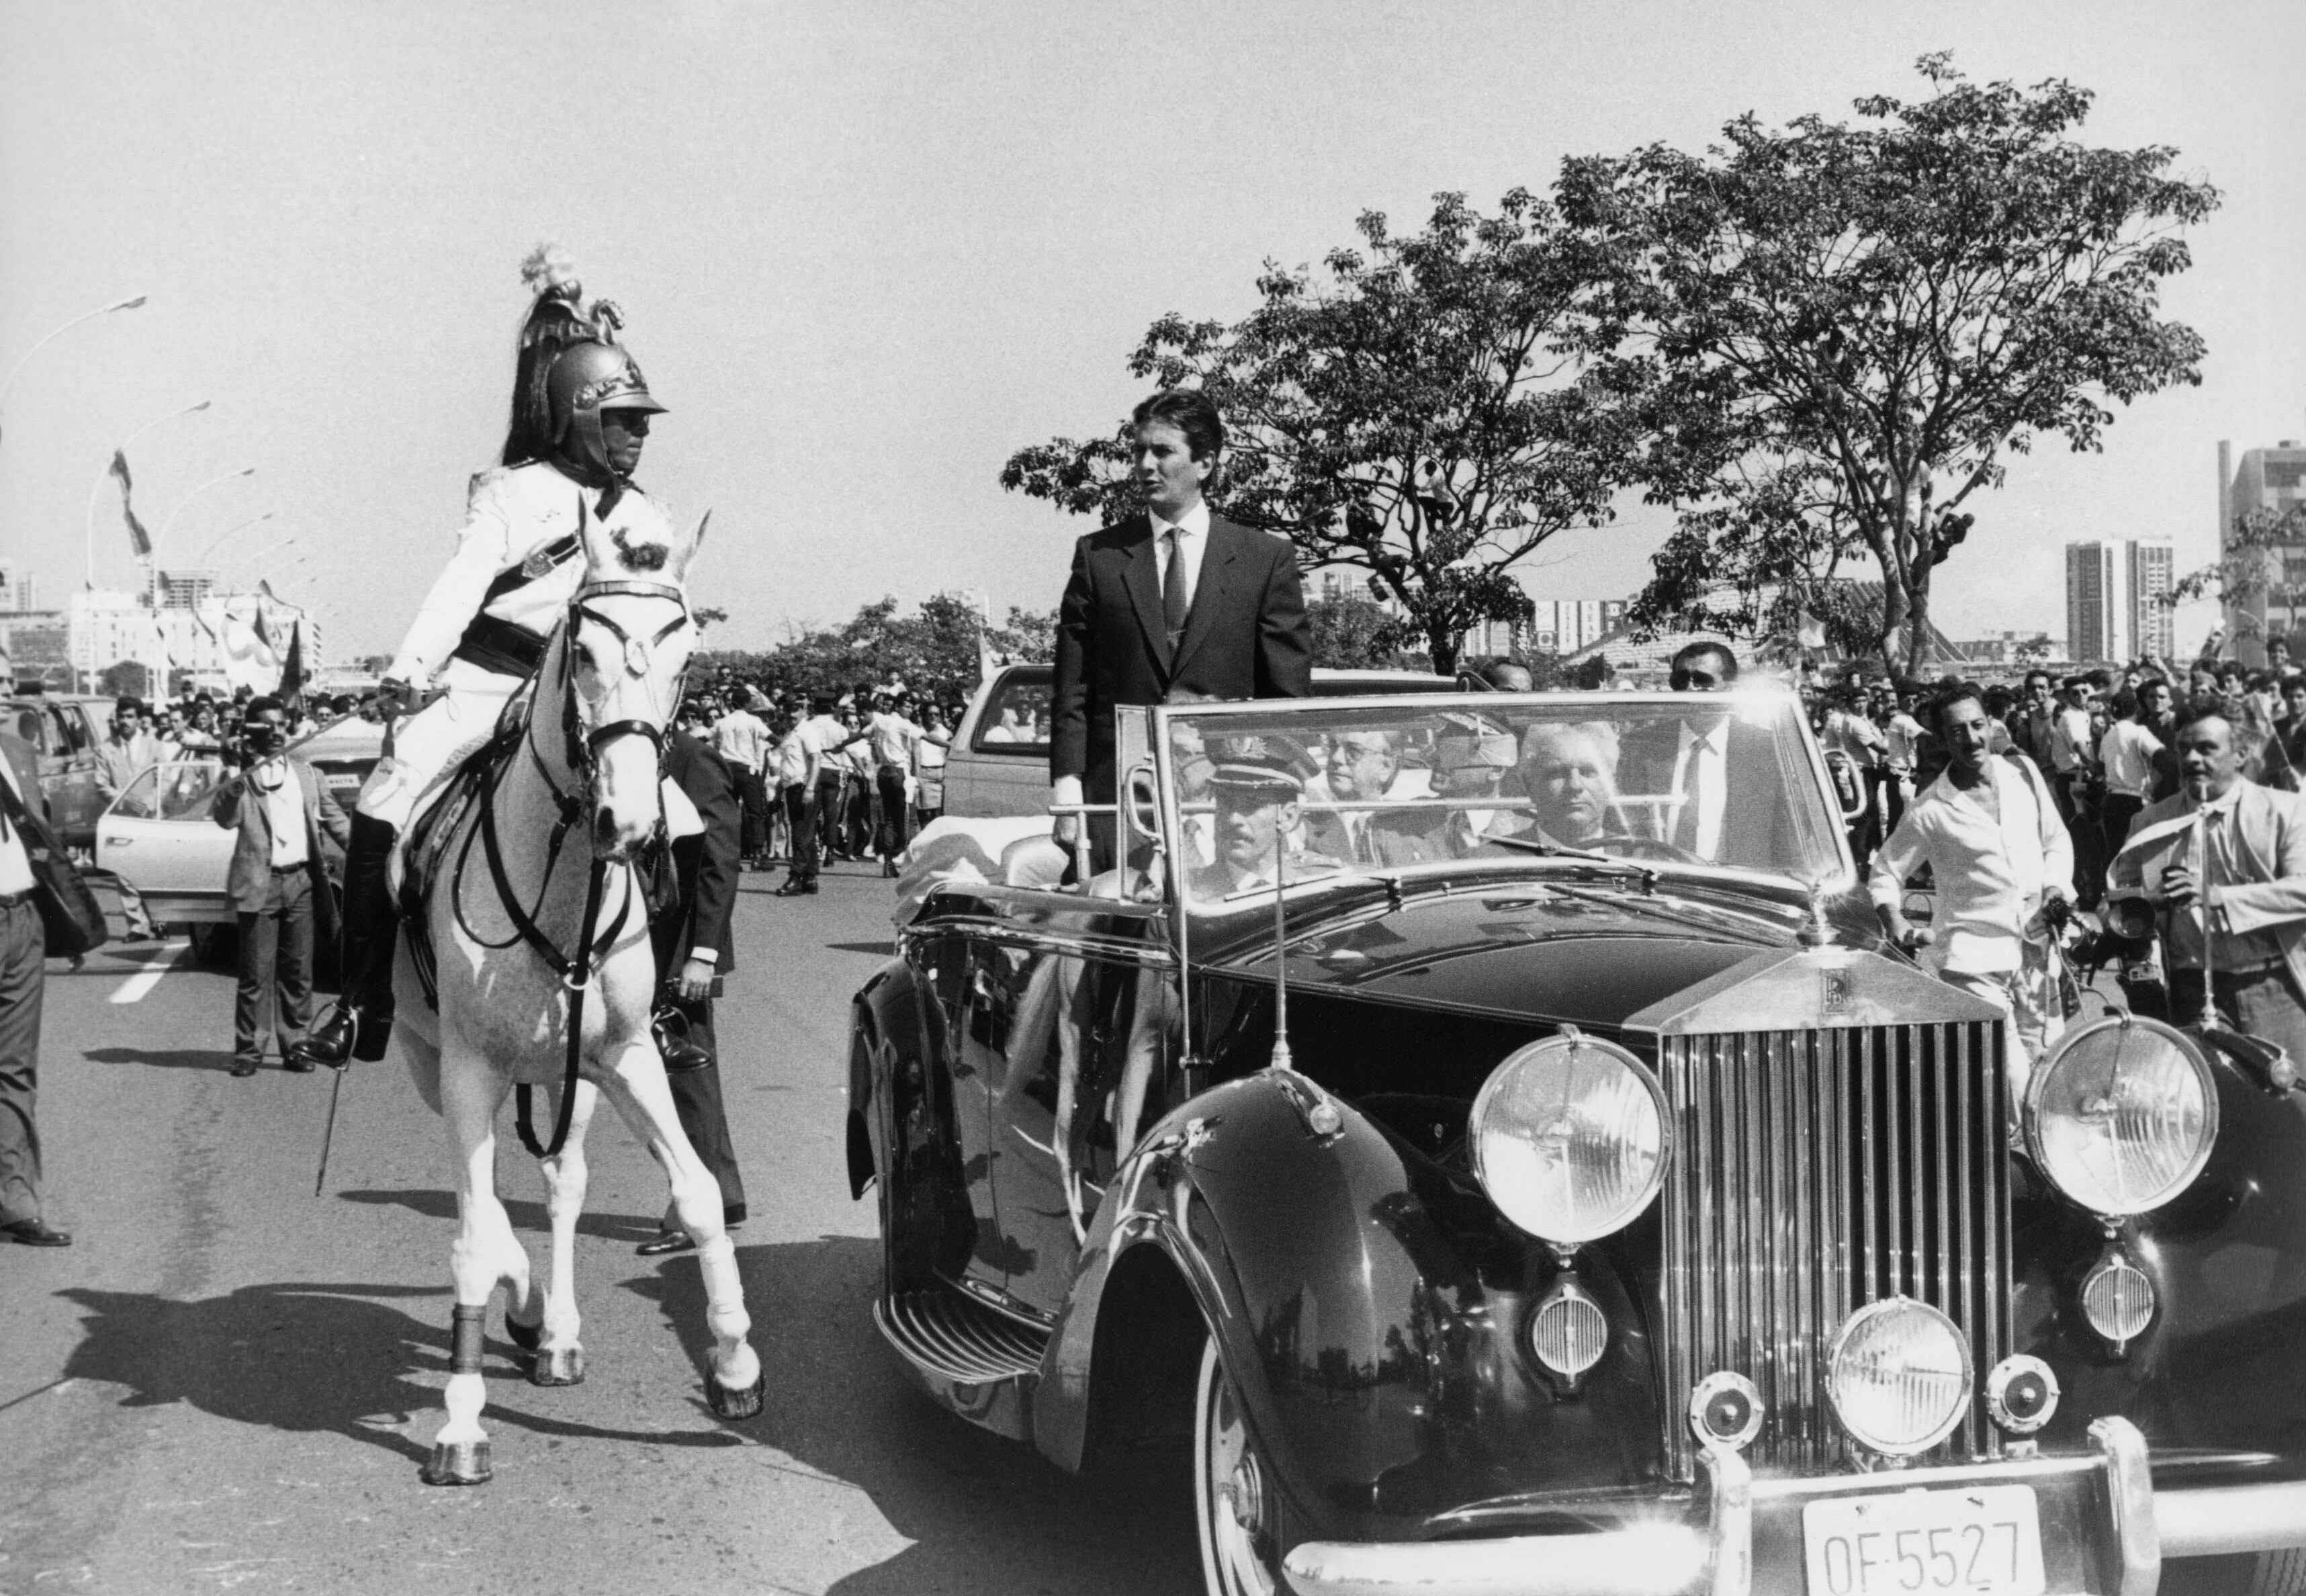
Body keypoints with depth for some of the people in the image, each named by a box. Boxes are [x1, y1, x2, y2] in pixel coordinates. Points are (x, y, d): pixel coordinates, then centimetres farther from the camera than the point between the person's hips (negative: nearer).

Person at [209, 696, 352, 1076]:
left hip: (301, 882, 4)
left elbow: (335, 820, 15)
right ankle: (248, 1048, 7)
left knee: (298, 973, 9)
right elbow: (225, 817, -18)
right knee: (256, 974, -2)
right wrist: (249, 770, -23)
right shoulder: (241, 780, -1)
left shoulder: (307, 774, 12)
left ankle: (294, 1045, 17)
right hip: (260, 885, -4)